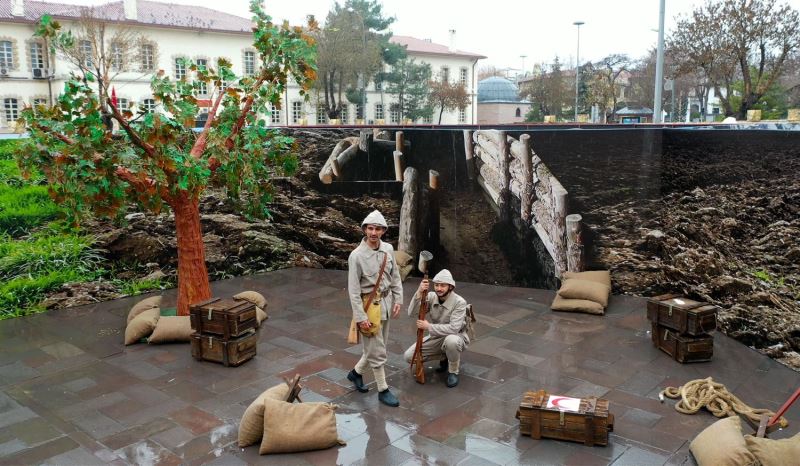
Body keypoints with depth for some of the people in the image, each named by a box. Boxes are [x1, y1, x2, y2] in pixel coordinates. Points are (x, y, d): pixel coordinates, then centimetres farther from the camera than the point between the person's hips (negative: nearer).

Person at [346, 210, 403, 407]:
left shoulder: (388, 249, -2)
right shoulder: (357, 255, -19)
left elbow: (395, 276, 9)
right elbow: (353, 289, -17)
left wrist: (398, 299, 3)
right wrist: (361, 317, -19)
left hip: (386, 302, 6)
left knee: (376, 346, 18)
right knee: (377, 351, 1)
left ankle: (356, 372, 40)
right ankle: (383, 390, 16)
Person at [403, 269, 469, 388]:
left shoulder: (459, 302, -21)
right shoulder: (431, 296, -8)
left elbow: (454, 328, -31)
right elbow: (411, 312, -20)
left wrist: (429, 326, -31)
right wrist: (419, 293, -36)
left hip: (455, 337, -5)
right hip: (435, 338, 5)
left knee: (451, 340, -41)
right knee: (409, 356, -9)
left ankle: (453, 372, -11)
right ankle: (444, 358, 14)